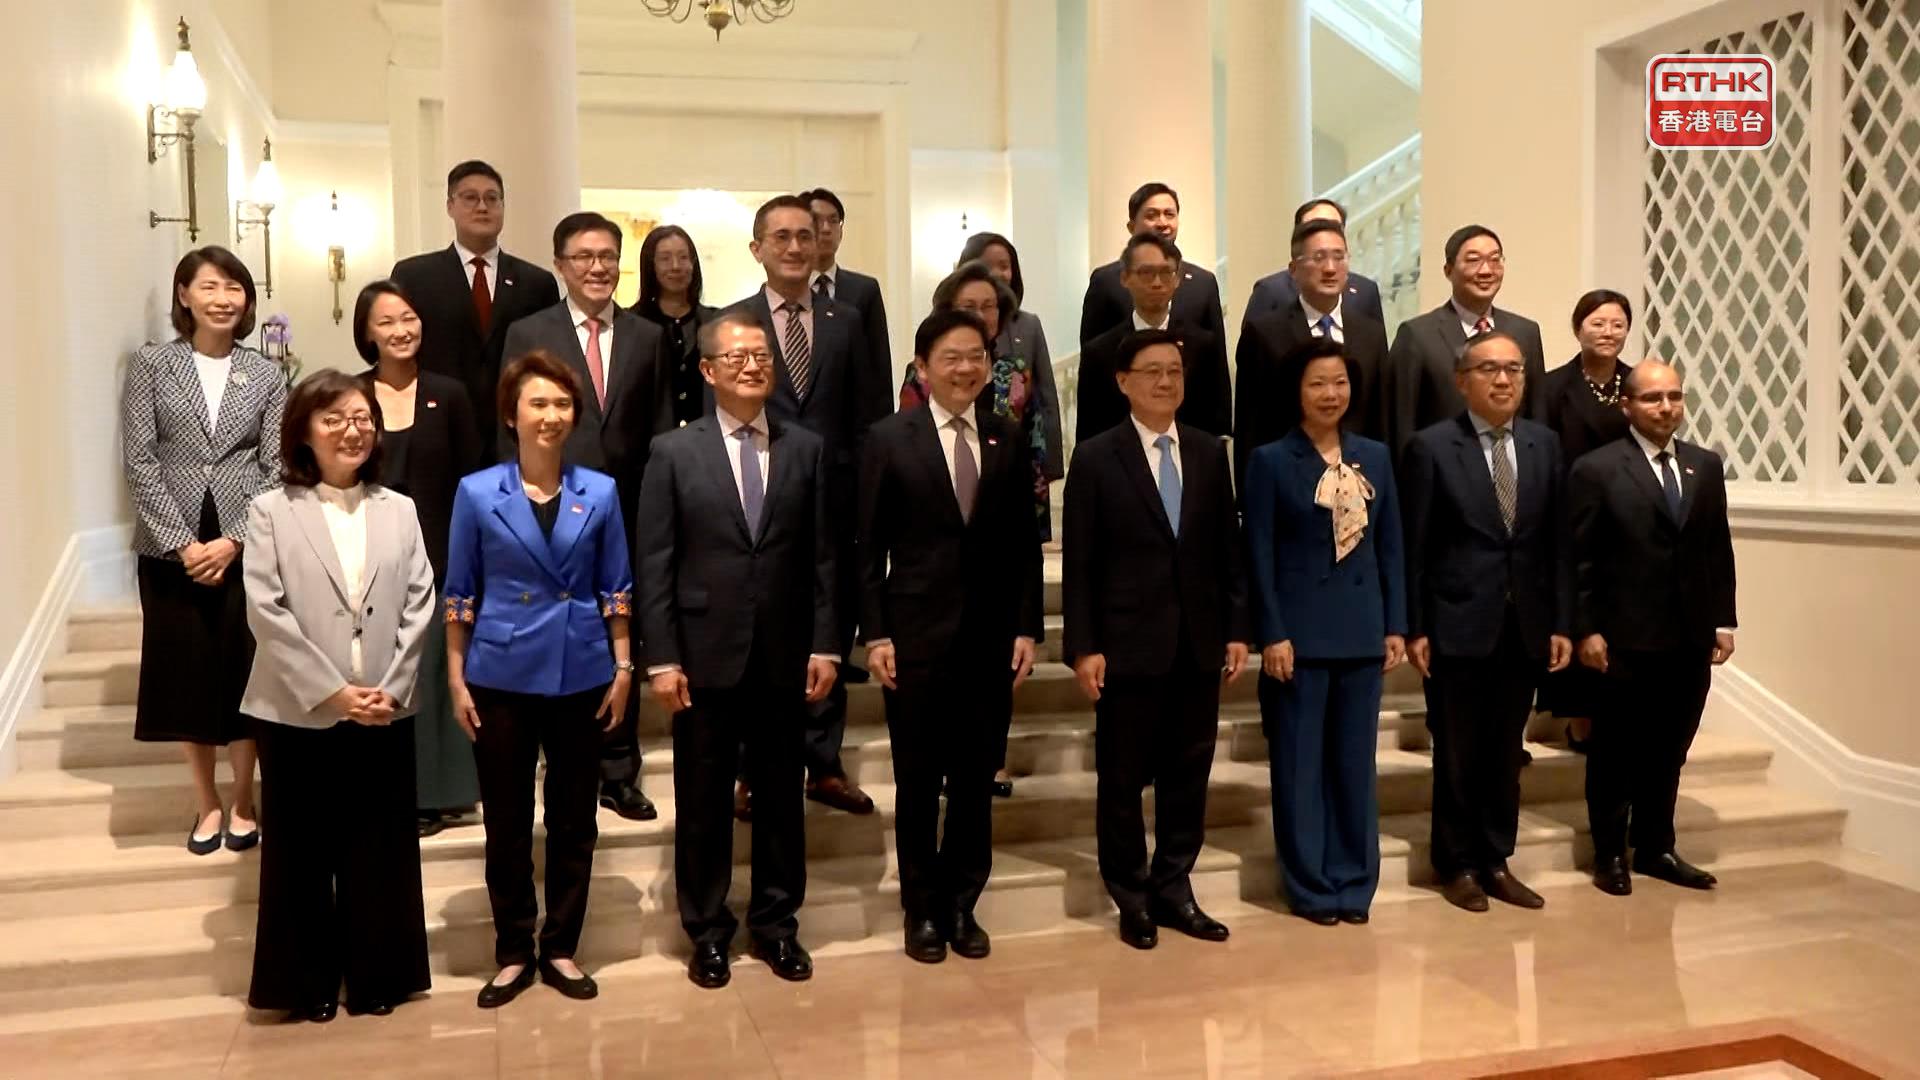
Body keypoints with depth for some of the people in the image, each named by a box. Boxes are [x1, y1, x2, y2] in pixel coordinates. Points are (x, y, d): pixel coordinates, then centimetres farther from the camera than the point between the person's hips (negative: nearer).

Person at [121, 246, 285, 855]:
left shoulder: (266, 375, 5)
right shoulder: (150, 366, 2)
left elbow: (277, 469, 0)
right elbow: (139, 462, -3)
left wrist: (233, 540, -10)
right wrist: (182, 542, -11)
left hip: (246, 548, 0)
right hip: (171, 549, 0)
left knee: (243, 671, 5)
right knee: (187, 673, 7)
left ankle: (243, 801, 21)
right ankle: (206, 803, 22)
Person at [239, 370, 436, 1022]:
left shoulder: (400, 510, 7)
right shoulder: (271, 510, -1)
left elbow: (420, 606, 2)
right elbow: (267, 613, -9)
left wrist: (388, 690, -9)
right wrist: (331, 692, -14)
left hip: (384, 712, 2)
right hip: (299, 712, -2)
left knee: (380, 848, 9)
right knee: (304, 852, 8)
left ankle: (376, 977, 24)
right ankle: (310, 983, 22)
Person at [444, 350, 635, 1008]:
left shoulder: (600, 493, 0)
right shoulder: (477, 492, -3)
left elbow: (615, 589, 5)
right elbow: (459, 594, 1)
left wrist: (623, 668, 1)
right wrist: (456, 679, -1)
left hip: (581, 676, 1)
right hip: (502, 677, -1)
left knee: (574, 819, 10)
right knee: (507, 823, 8)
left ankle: (561, 949, 24)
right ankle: (512, 953, 23)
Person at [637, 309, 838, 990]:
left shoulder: (807, 449, 5)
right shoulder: (674, 452, 0)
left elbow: (823, 556, 4)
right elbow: (653, 565, -3)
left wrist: (825, 645, -2)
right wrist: (662, 659, -8)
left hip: (784, 657, 2)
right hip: (705, 656, -2)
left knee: (780, 796, 11)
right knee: (703, 802, 9)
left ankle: (776, 923, 26)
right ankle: (707, 931, 24)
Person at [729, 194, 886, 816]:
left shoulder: (846, 321, 8)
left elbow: (867, 416, 7)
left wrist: (861, 487, 0)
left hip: (834, 502, 2)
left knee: (831, 636, 9)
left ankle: (824, 765, 22)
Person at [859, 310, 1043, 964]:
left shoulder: (1009, 439, 7)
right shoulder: (889, 439, -1)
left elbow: (1025, 543, 7)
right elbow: (870, 548, -2)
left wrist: (1027, 628, 1)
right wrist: (875, 634, -7)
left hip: (992, 637, 2)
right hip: (917, 634, -2)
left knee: (977, 780, 8)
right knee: (918, 782, 7)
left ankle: (961, 905, 24)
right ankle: (922, 910, 23)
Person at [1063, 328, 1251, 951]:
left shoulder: (1210, 453, 9)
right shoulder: (1096, 458, -3)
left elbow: (1228, 549, 10)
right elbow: (1079, 563, -5)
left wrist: (1237, 629, 4)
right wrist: (1083, 647, -10)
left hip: (1199, 644, 4)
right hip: (1129, 644, -3)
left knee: (1188, 775, 10)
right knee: (1123, 778, 6)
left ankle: (1173, 890, 23)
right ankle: (1132, 898, 21)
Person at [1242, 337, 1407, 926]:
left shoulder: (1375, 456, 9)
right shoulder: (1271, 460, -2)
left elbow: (1391, 548, 10)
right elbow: (1261, 556, -6)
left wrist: (1396, 625, 4)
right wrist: (1272, 635, -12)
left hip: (1361, 629, 4)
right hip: (1300, 631, -3)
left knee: (1355, 760, 10)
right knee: (1301, 762, 3)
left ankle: (1354, 881, 21)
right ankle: (1310, 885, 14)